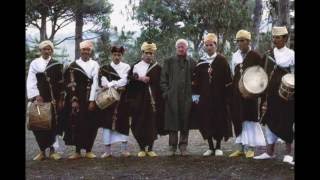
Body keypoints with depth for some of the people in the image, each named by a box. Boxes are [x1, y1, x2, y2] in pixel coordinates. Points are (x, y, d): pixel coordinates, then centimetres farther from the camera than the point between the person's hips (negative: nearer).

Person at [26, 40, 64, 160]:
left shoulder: (57, 65, 7)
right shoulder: (34, 63, 5)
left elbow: (61, 84, 5)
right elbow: (31, 82, -1)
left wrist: (60, 100, 0)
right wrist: (36, 96, -13)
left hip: (53, 99, 0)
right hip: (39, 99, 0)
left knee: (53, 124, -1)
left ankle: (52, 149, 10)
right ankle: (42, 151, 8)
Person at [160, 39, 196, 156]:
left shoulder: (192, 63, 11)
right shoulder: (169, 62, 9)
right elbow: (163, 79, 6)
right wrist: (166, 92, -3)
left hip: (187, 97, 1)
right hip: (172, 97, -1)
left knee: (185, 122, 2)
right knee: (172, 122, -1)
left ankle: (183, 146, 11)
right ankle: (172, 146, 7)